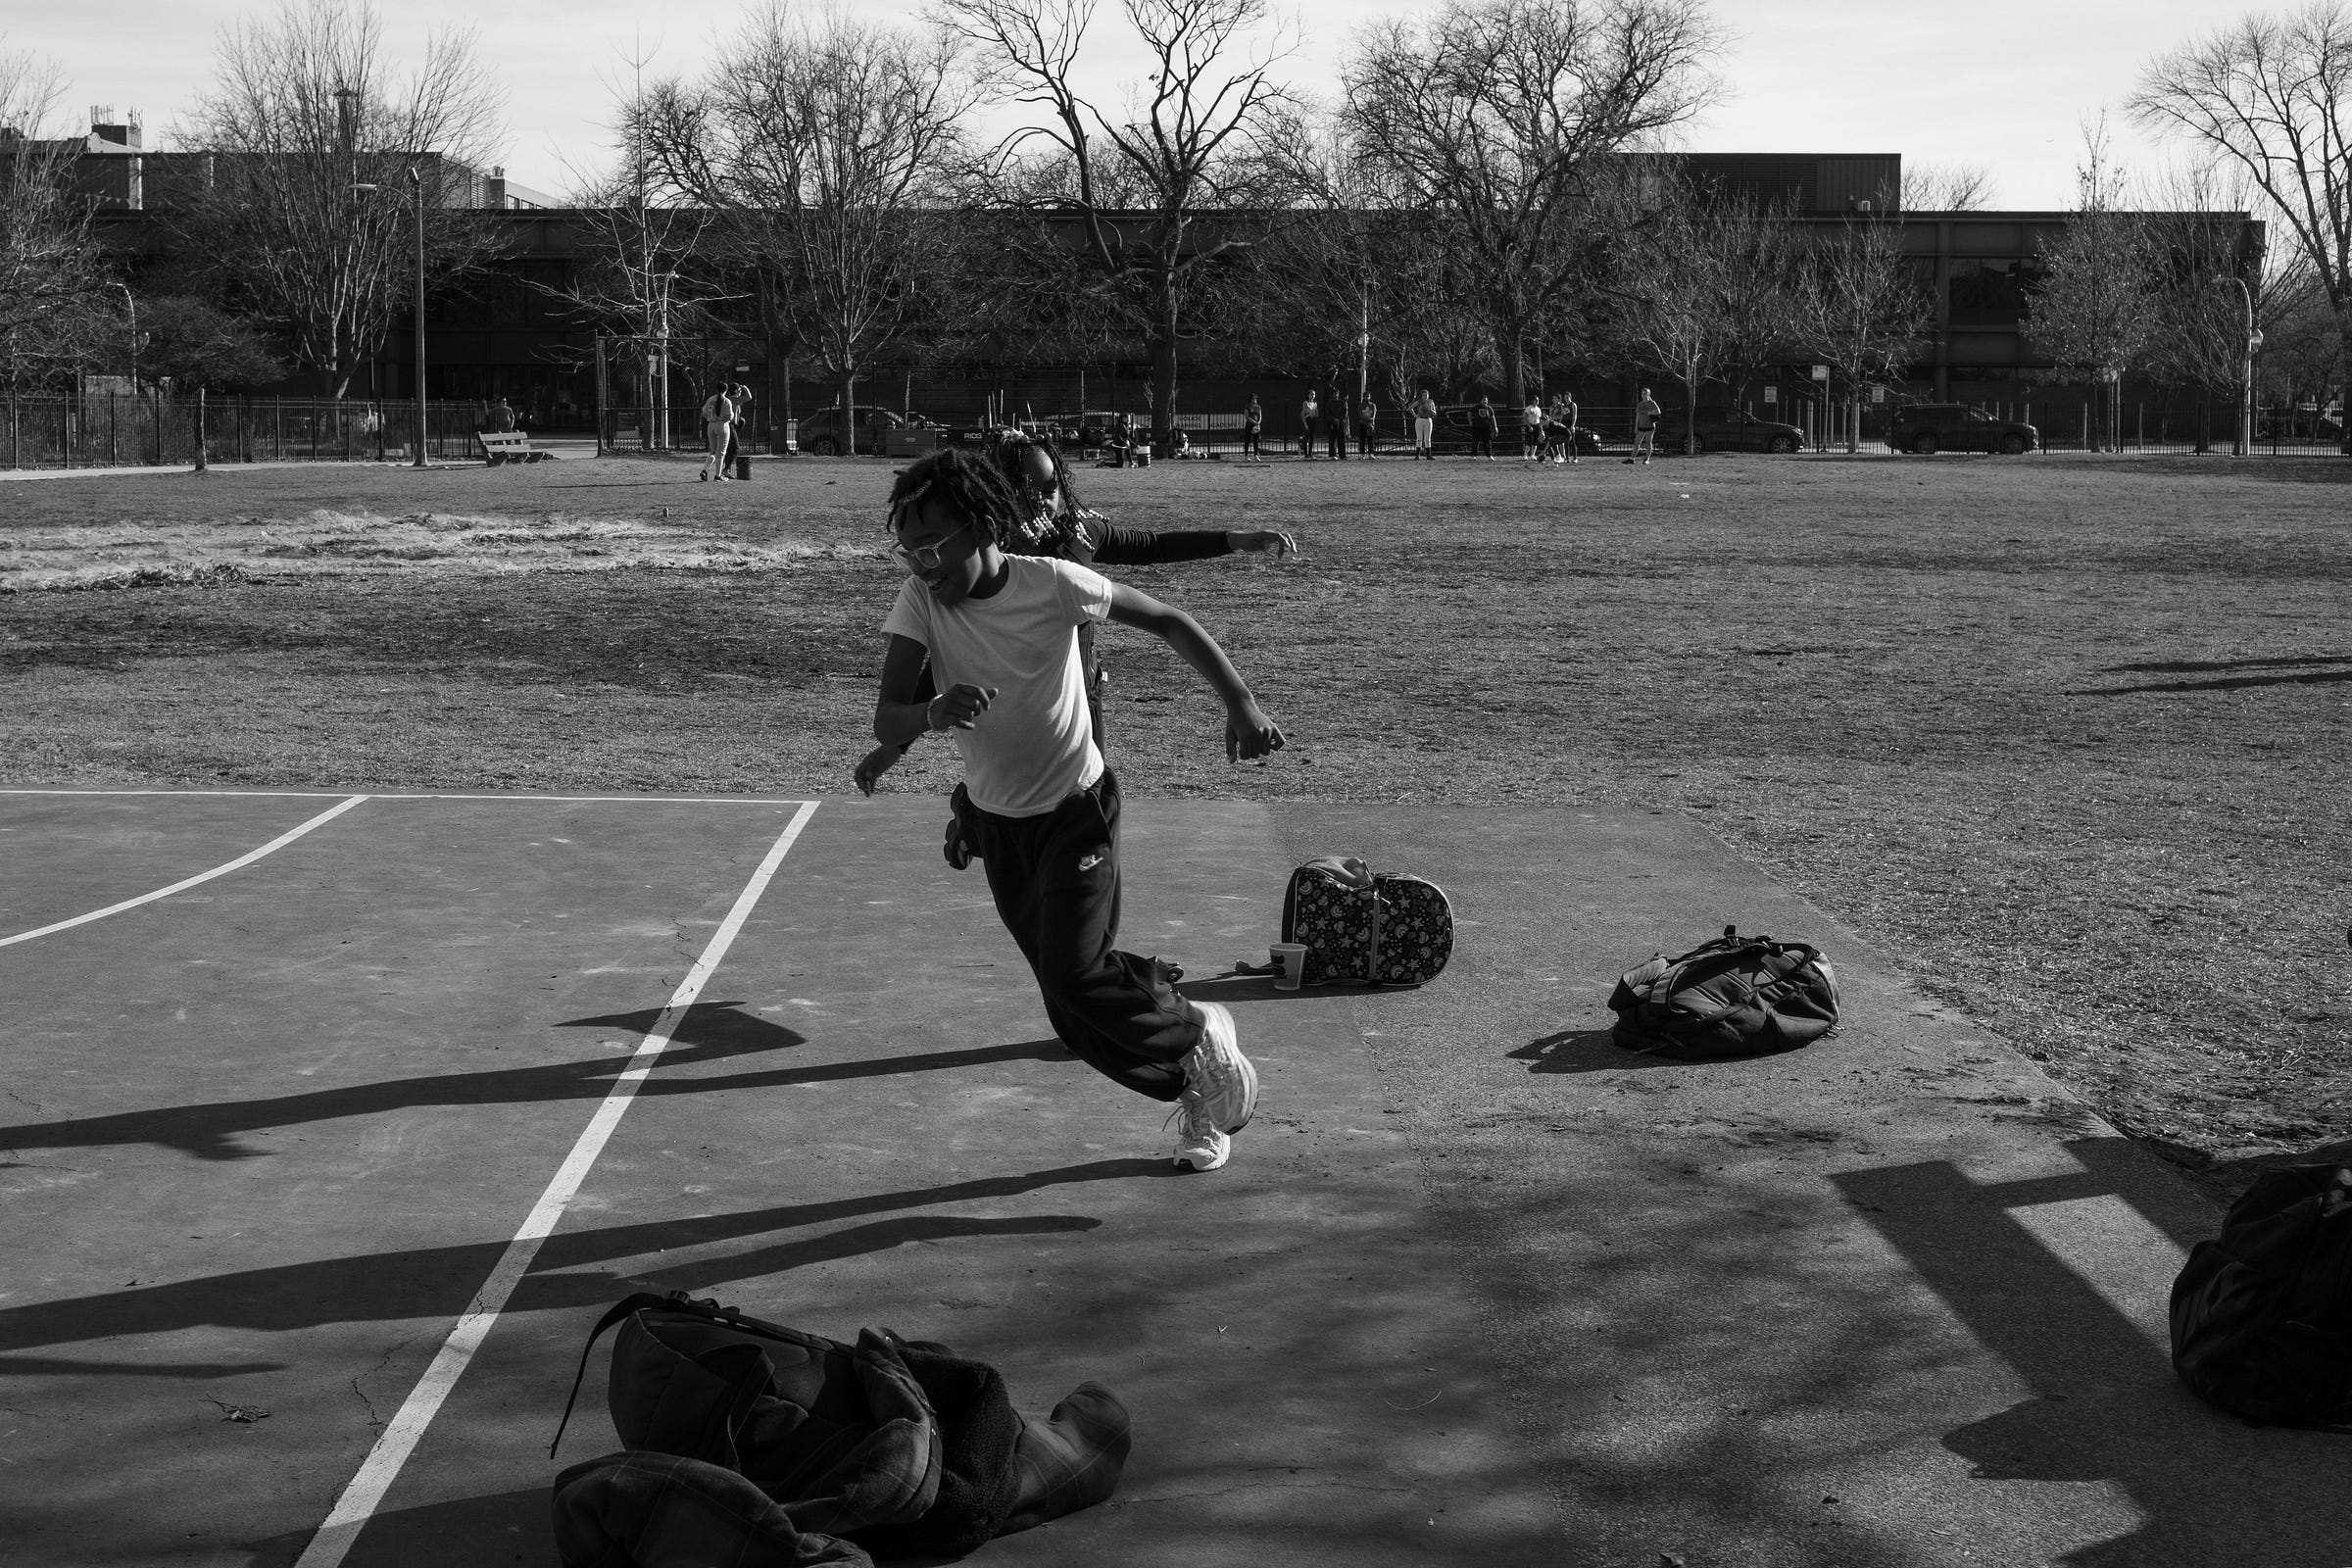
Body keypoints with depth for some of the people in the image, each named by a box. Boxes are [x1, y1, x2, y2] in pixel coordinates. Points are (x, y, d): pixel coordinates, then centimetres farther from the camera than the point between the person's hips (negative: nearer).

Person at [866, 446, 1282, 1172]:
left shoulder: (1051, 584, -21)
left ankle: (1200, 1033, 8)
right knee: (1073, 1010, 10)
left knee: (1077, 979, -20)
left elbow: (1170, 622, -9)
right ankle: (1198, 1090, 31)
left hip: (1075, 810, -4)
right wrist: (935, 711, -45)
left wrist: (1241, 703, -20)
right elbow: (885, 722, -22)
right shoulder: (920, 600, -13)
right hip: (995, 821, 4)